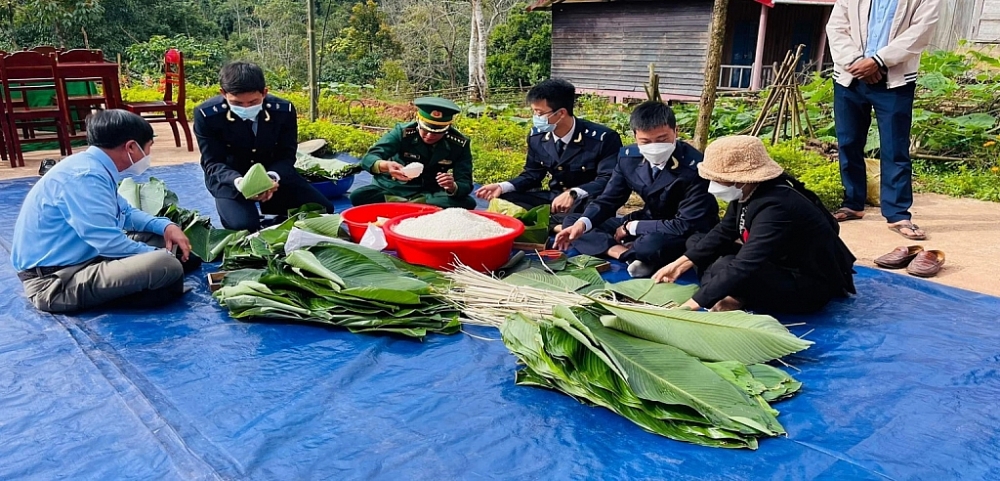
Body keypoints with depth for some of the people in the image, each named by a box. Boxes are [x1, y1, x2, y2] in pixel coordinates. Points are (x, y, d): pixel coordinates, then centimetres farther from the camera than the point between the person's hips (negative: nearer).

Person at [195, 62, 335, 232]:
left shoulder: (284, 110, -16)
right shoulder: (206, 115, -21)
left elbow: (286, 156, -11)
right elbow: (213, 163, -15)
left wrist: (273, 177, -35)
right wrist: (237, 181, -39)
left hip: (274, 174, 3)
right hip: (229, 178, -3)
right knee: (242, 225, -30)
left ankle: (271, 204, 17)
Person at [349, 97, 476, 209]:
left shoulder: (459, 144, -14)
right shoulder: (403, 132, -16)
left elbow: (465, 185, -15)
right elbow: (368, 159, -22)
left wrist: (452, 187, -40)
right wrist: (385, 166, -47)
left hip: (430, 195, 1)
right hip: (393, 189, 0)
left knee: (467, 203, -28)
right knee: (358, 196, -27)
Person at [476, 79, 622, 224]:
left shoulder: (604, 138, -18)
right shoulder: (537, 136, 0)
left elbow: (608, 181, -25)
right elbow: (532, 175, 10)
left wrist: (573, 194, -41)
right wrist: (502, 187, -8)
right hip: (553, 198, 6)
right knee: (504, 199, -11)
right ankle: (554, 225, -25)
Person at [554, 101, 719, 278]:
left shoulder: (694, 167, -26)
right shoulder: (629, 157, -8)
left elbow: (686, 226, -28)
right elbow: (608, 200, -1)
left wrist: (631, 227, -22)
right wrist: (582, 223, -22)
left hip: (687, 237, -7)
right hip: (649, 224, 7)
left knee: (653, 243, -44)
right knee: (571, 221, -4)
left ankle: (622, 251, -11)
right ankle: (633, 254, -19)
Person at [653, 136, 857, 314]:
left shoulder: (775, 207, -32)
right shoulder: (748, 192, -6)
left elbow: (744, 266, -39)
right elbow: (723, 233, 9)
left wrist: (690, 306, -39)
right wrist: (681, 264, 0)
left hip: (811, 286, -9)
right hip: (780, 265, 10)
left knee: (725, 267, -35)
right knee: (697, 243, 4)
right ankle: (737, 297, -11)